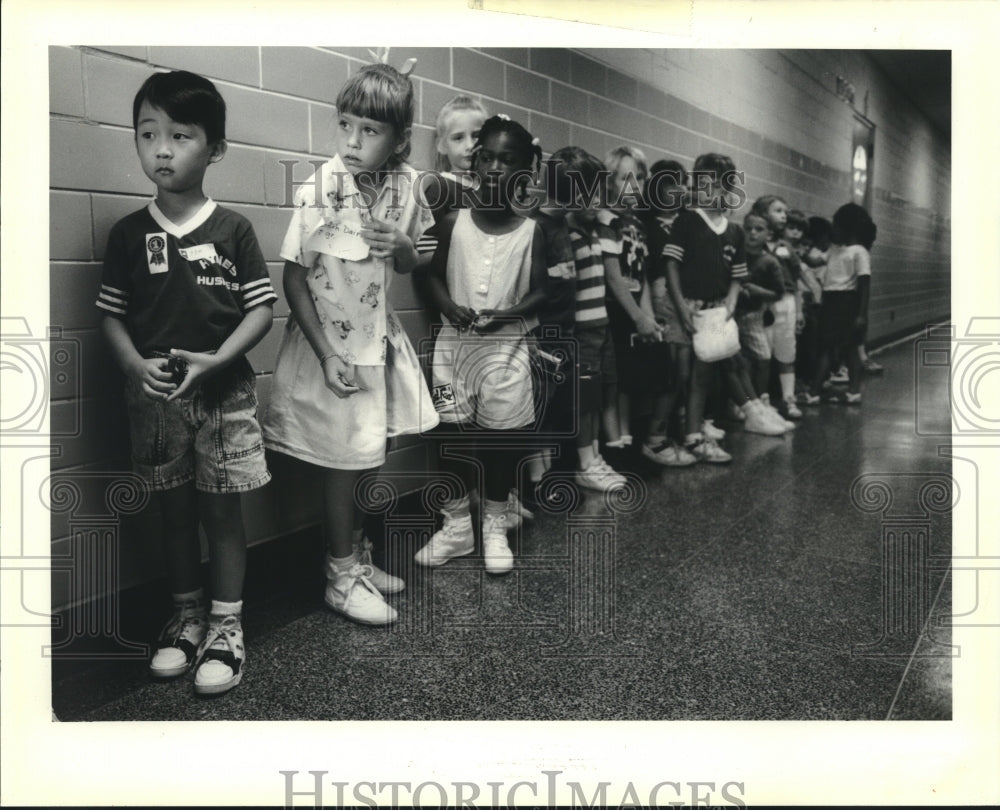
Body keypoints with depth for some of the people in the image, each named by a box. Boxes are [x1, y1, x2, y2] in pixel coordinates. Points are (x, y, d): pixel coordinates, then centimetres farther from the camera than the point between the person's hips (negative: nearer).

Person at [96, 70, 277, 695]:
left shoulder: (233, 230, -4)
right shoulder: (129, 234, 2)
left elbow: (261, 309, -5)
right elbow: (112, 314, 4)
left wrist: (216, 361, -18)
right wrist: (136, 365, -14)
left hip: (224, 393, -2)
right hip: (156, 397, 2)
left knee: (222, 509, 5)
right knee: (175, 510, 13)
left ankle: (226, 625, 17)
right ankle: (187, 615, 29)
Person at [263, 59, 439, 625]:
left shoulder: (406, 185, -4)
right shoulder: (318, 192, -18)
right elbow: (295, 281, -14)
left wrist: (403, 246, -15)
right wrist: (328, 355, -17)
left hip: (379, 337, 5)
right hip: (328, 343, -5)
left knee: (368, 459, 17)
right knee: (344, 463, 2)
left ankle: (358, 554, 36)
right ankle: (342, 578, 18)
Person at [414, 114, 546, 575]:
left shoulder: (530, 232, -2)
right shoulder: (454, 222, 1)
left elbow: (539, 291, -2)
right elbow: (435, 275, 5)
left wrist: (508, 314, -19)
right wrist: (449, 306, -13)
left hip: (505, 346, -1)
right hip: (454, 343, 1)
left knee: (500, 437, 5)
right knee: (451, 433, 6)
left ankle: (494, 527, 22)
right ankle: (457, 525, 22)